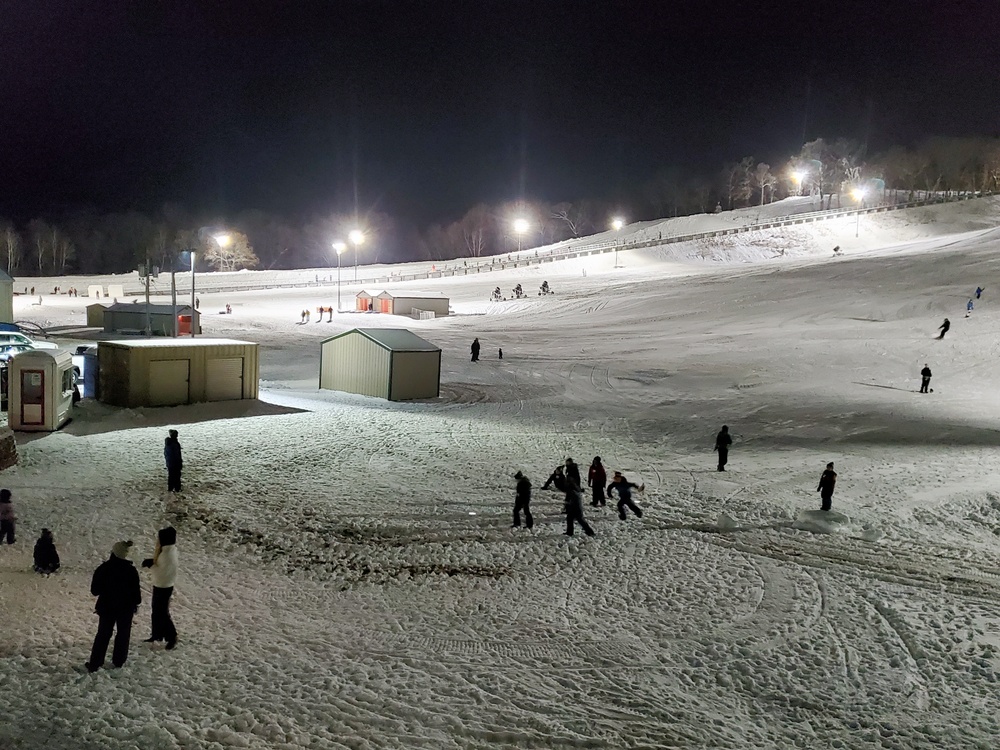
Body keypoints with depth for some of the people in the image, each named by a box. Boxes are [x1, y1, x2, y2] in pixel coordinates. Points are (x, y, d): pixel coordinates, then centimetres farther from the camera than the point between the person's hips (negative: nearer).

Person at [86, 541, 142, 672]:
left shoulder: (103, 568, -13)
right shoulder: (131, 570, -16)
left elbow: (94, 590, -7)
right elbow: (135, 591, -10)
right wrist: (137, 601, 8)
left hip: (106, 607, 1)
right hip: (126, 608, -1)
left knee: (103, 634, 13)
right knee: (123, 634, 16)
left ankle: (95, 664, 13)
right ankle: (119, 661, 24)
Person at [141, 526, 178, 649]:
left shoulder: (169, 555, -29)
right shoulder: (165, 549, 0)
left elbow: (162, 573, -27)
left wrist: (150, 565, -18)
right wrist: (151, 562, -6)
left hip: (164, 587, -9)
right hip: (159, 585, 9)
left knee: (162, 613, 2)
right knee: (156, 611, 20)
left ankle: (172, 638, 16)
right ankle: (157, 635, 34)